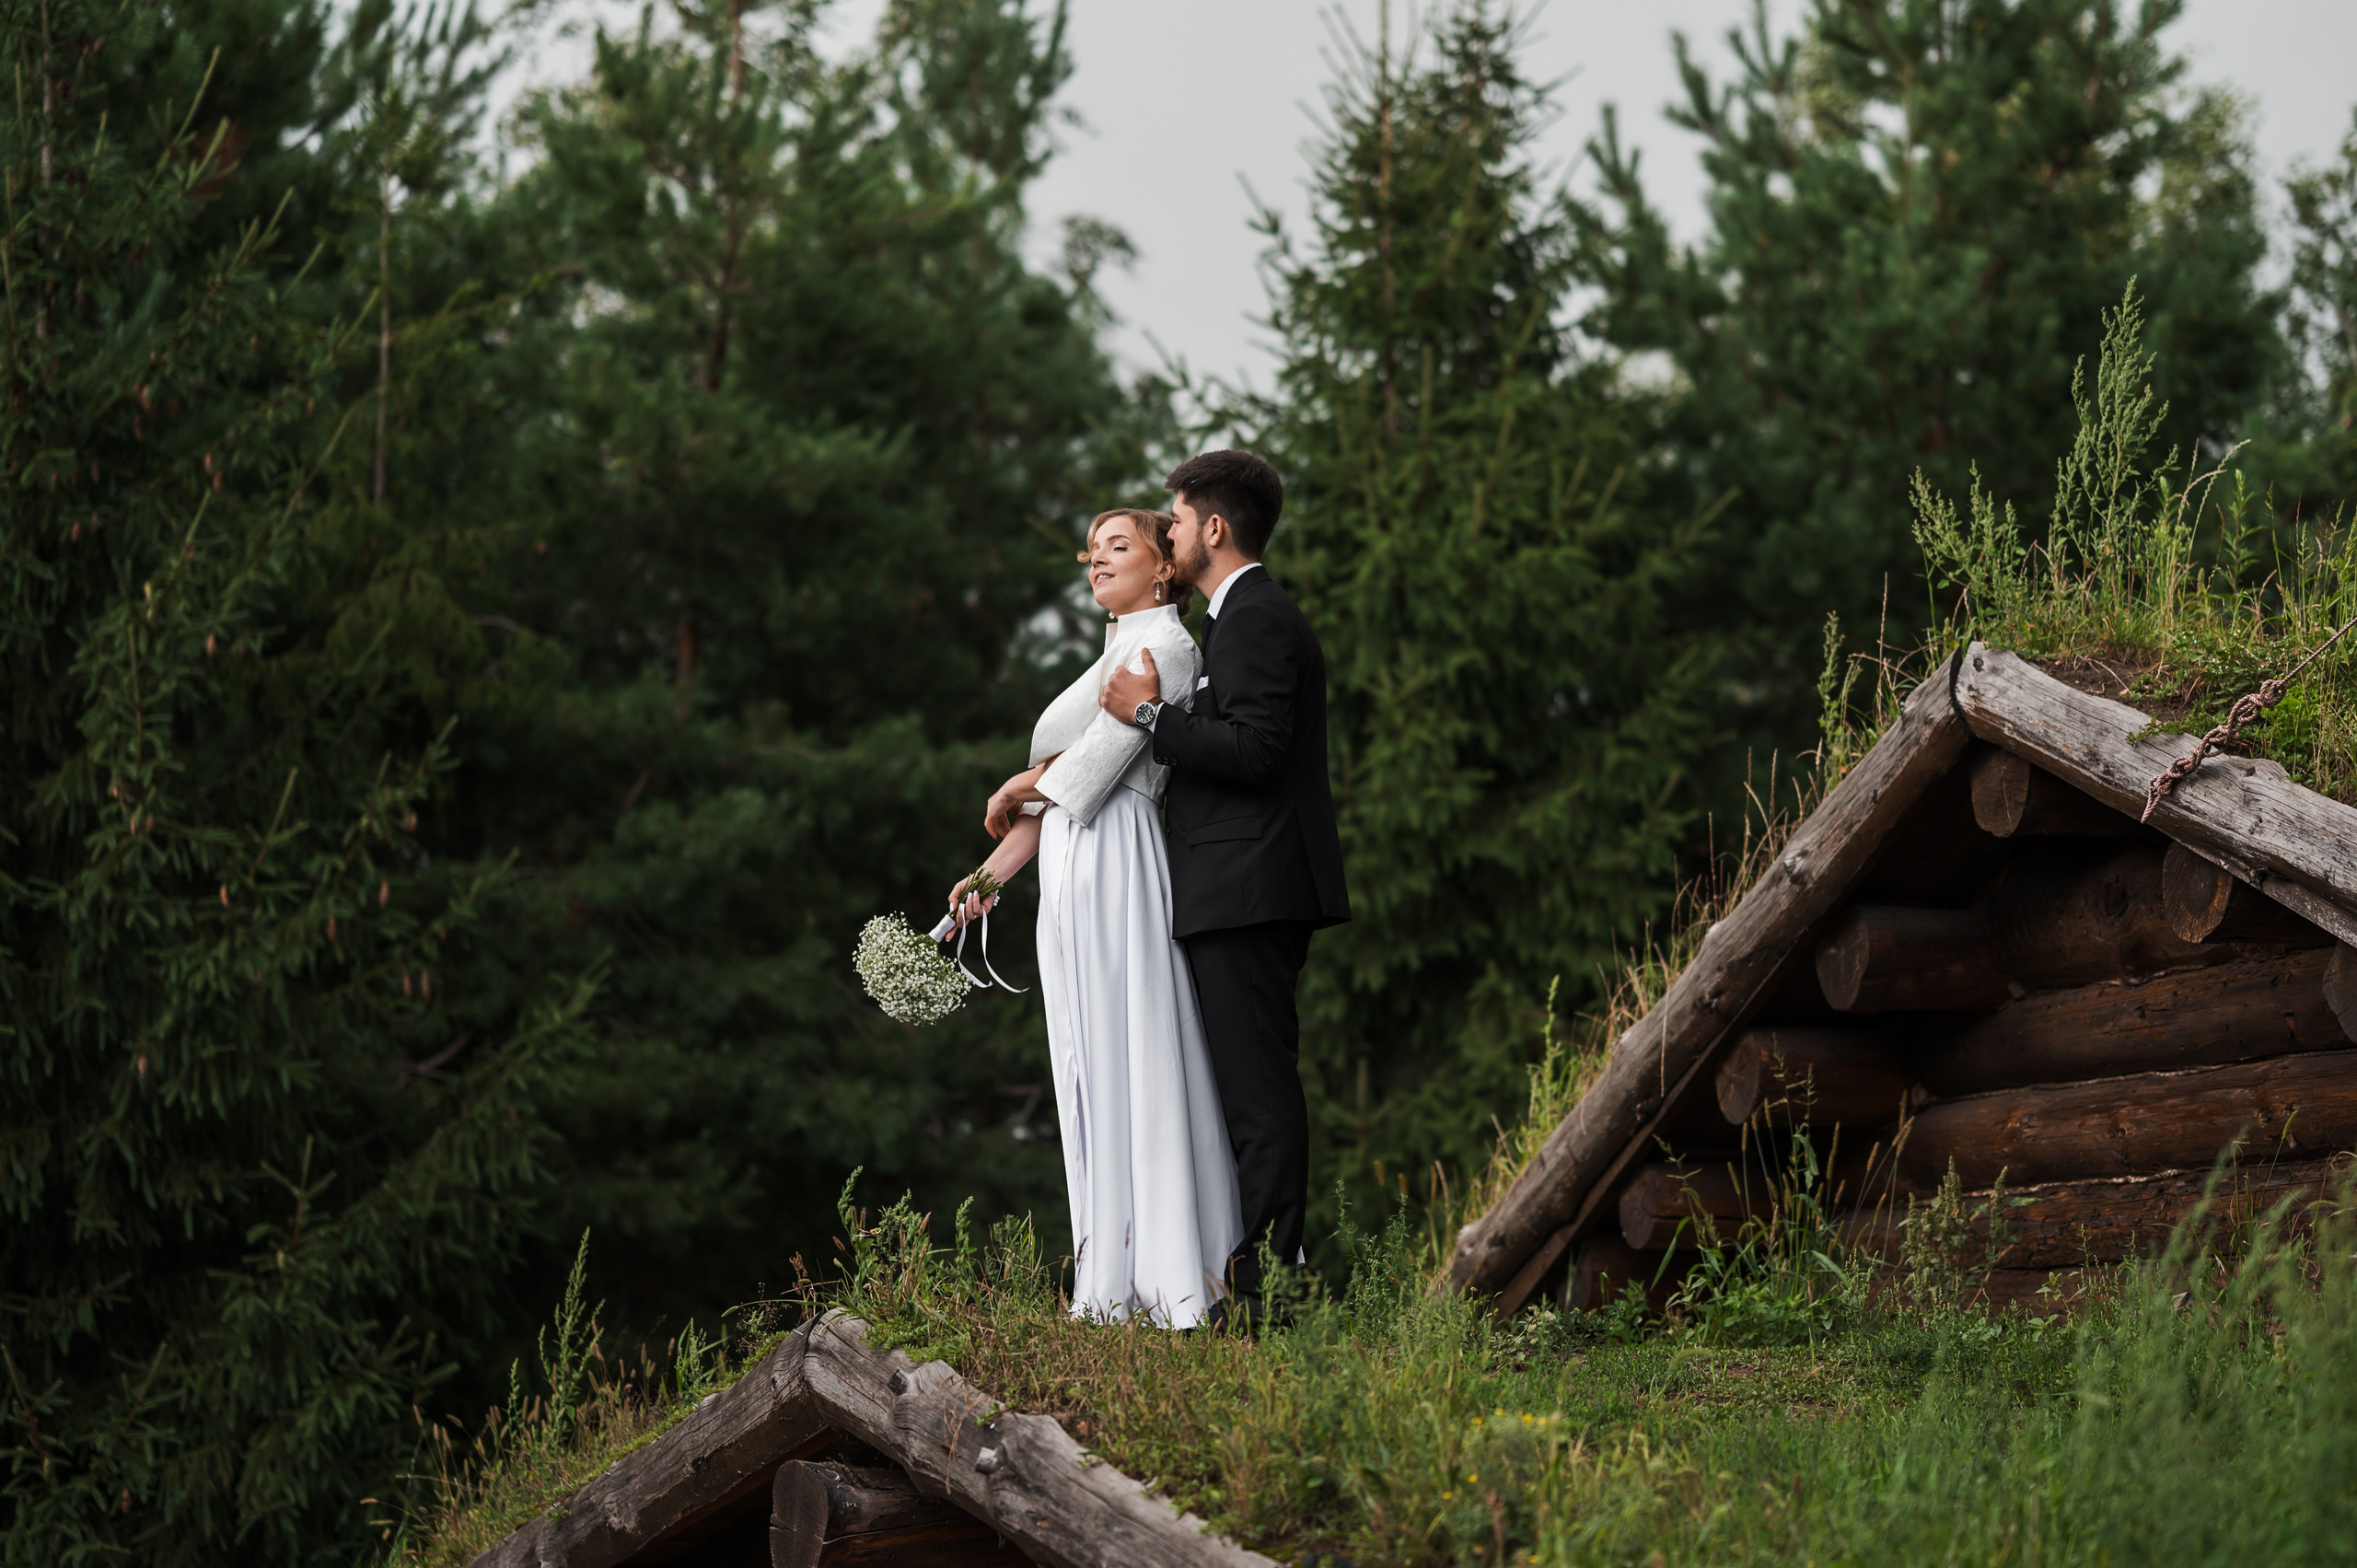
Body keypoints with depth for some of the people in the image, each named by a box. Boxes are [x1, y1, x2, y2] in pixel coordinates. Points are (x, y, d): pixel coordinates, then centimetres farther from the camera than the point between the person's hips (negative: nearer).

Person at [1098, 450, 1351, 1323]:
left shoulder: (1255, 619, -11)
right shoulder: (1253, 616, 22)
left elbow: (1253, 750, -21)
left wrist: (1148, 712, -12)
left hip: (1248, 891, -11)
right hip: (1247, 892, 11)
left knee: (1259, 1091, -10)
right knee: (1255, 1088, 10)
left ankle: (1265, 1283, -11)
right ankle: (1266, 1275, 11)